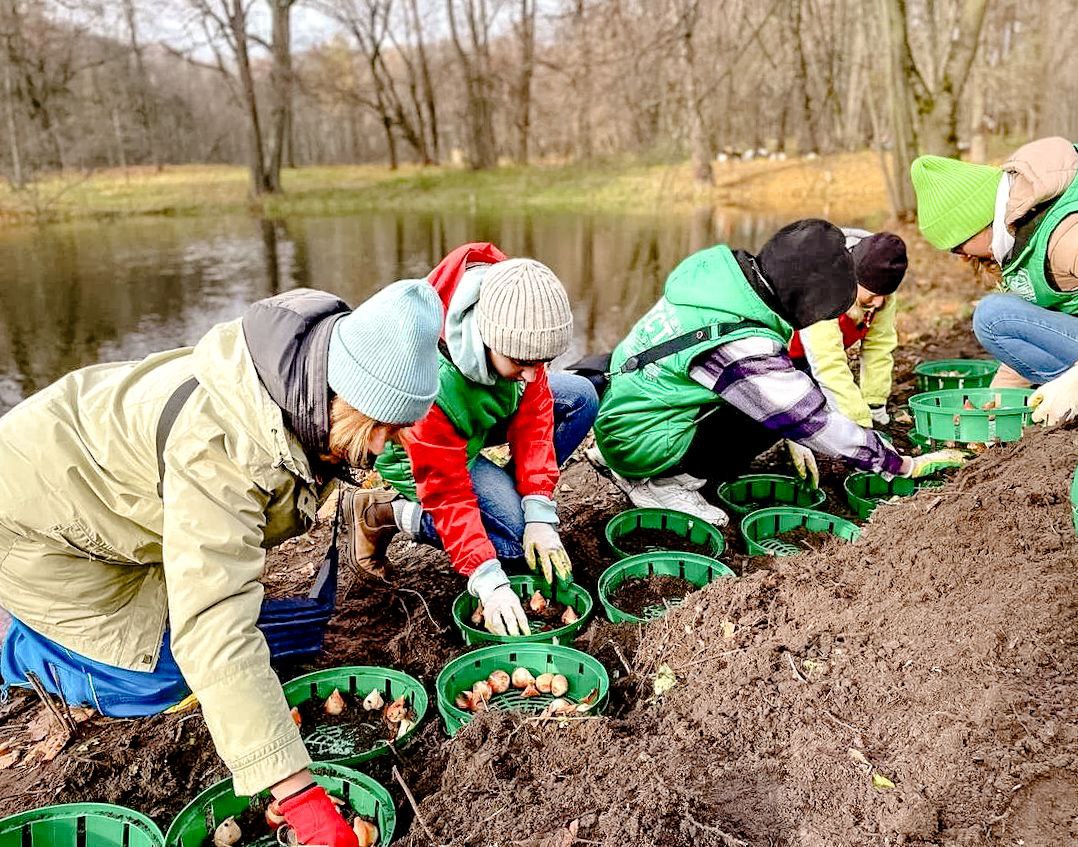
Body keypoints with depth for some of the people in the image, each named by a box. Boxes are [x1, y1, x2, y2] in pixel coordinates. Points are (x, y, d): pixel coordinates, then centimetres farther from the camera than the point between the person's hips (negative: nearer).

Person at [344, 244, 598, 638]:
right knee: (515, 535, -22)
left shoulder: (517, 335, -26)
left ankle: (512, 495, 5)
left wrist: (541, 515, -23)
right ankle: (388, 513, -5)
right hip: (416, 456, -6)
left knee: (581, 397, -4)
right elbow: (446, 491, -35)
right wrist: (489, 583, -39)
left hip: (485, 413, 7)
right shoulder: (433, 381, -42)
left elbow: (533, 412, -18)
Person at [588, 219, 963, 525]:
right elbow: (813, 420, -19)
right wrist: (905, 465, -8)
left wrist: (794, 437, 14)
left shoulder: (724, 269, -5)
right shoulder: (741, 350, -29)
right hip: (641, 442, -9)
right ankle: (663, 481, -4)